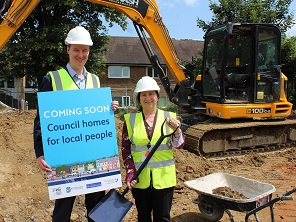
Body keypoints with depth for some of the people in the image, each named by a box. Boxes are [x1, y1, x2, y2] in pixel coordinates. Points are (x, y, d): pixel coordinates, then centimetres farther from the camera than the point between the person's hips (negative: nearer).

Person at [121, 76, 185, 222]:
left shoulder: (169, 117, 0)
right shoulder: (130, 119, 0)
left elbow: (179, 145, -4)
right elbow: (125, 149, 1)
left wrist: (177, 130, -24)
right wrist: (130, 174, -8)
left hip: (163, 177, -1)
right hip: (140, 178, 1)